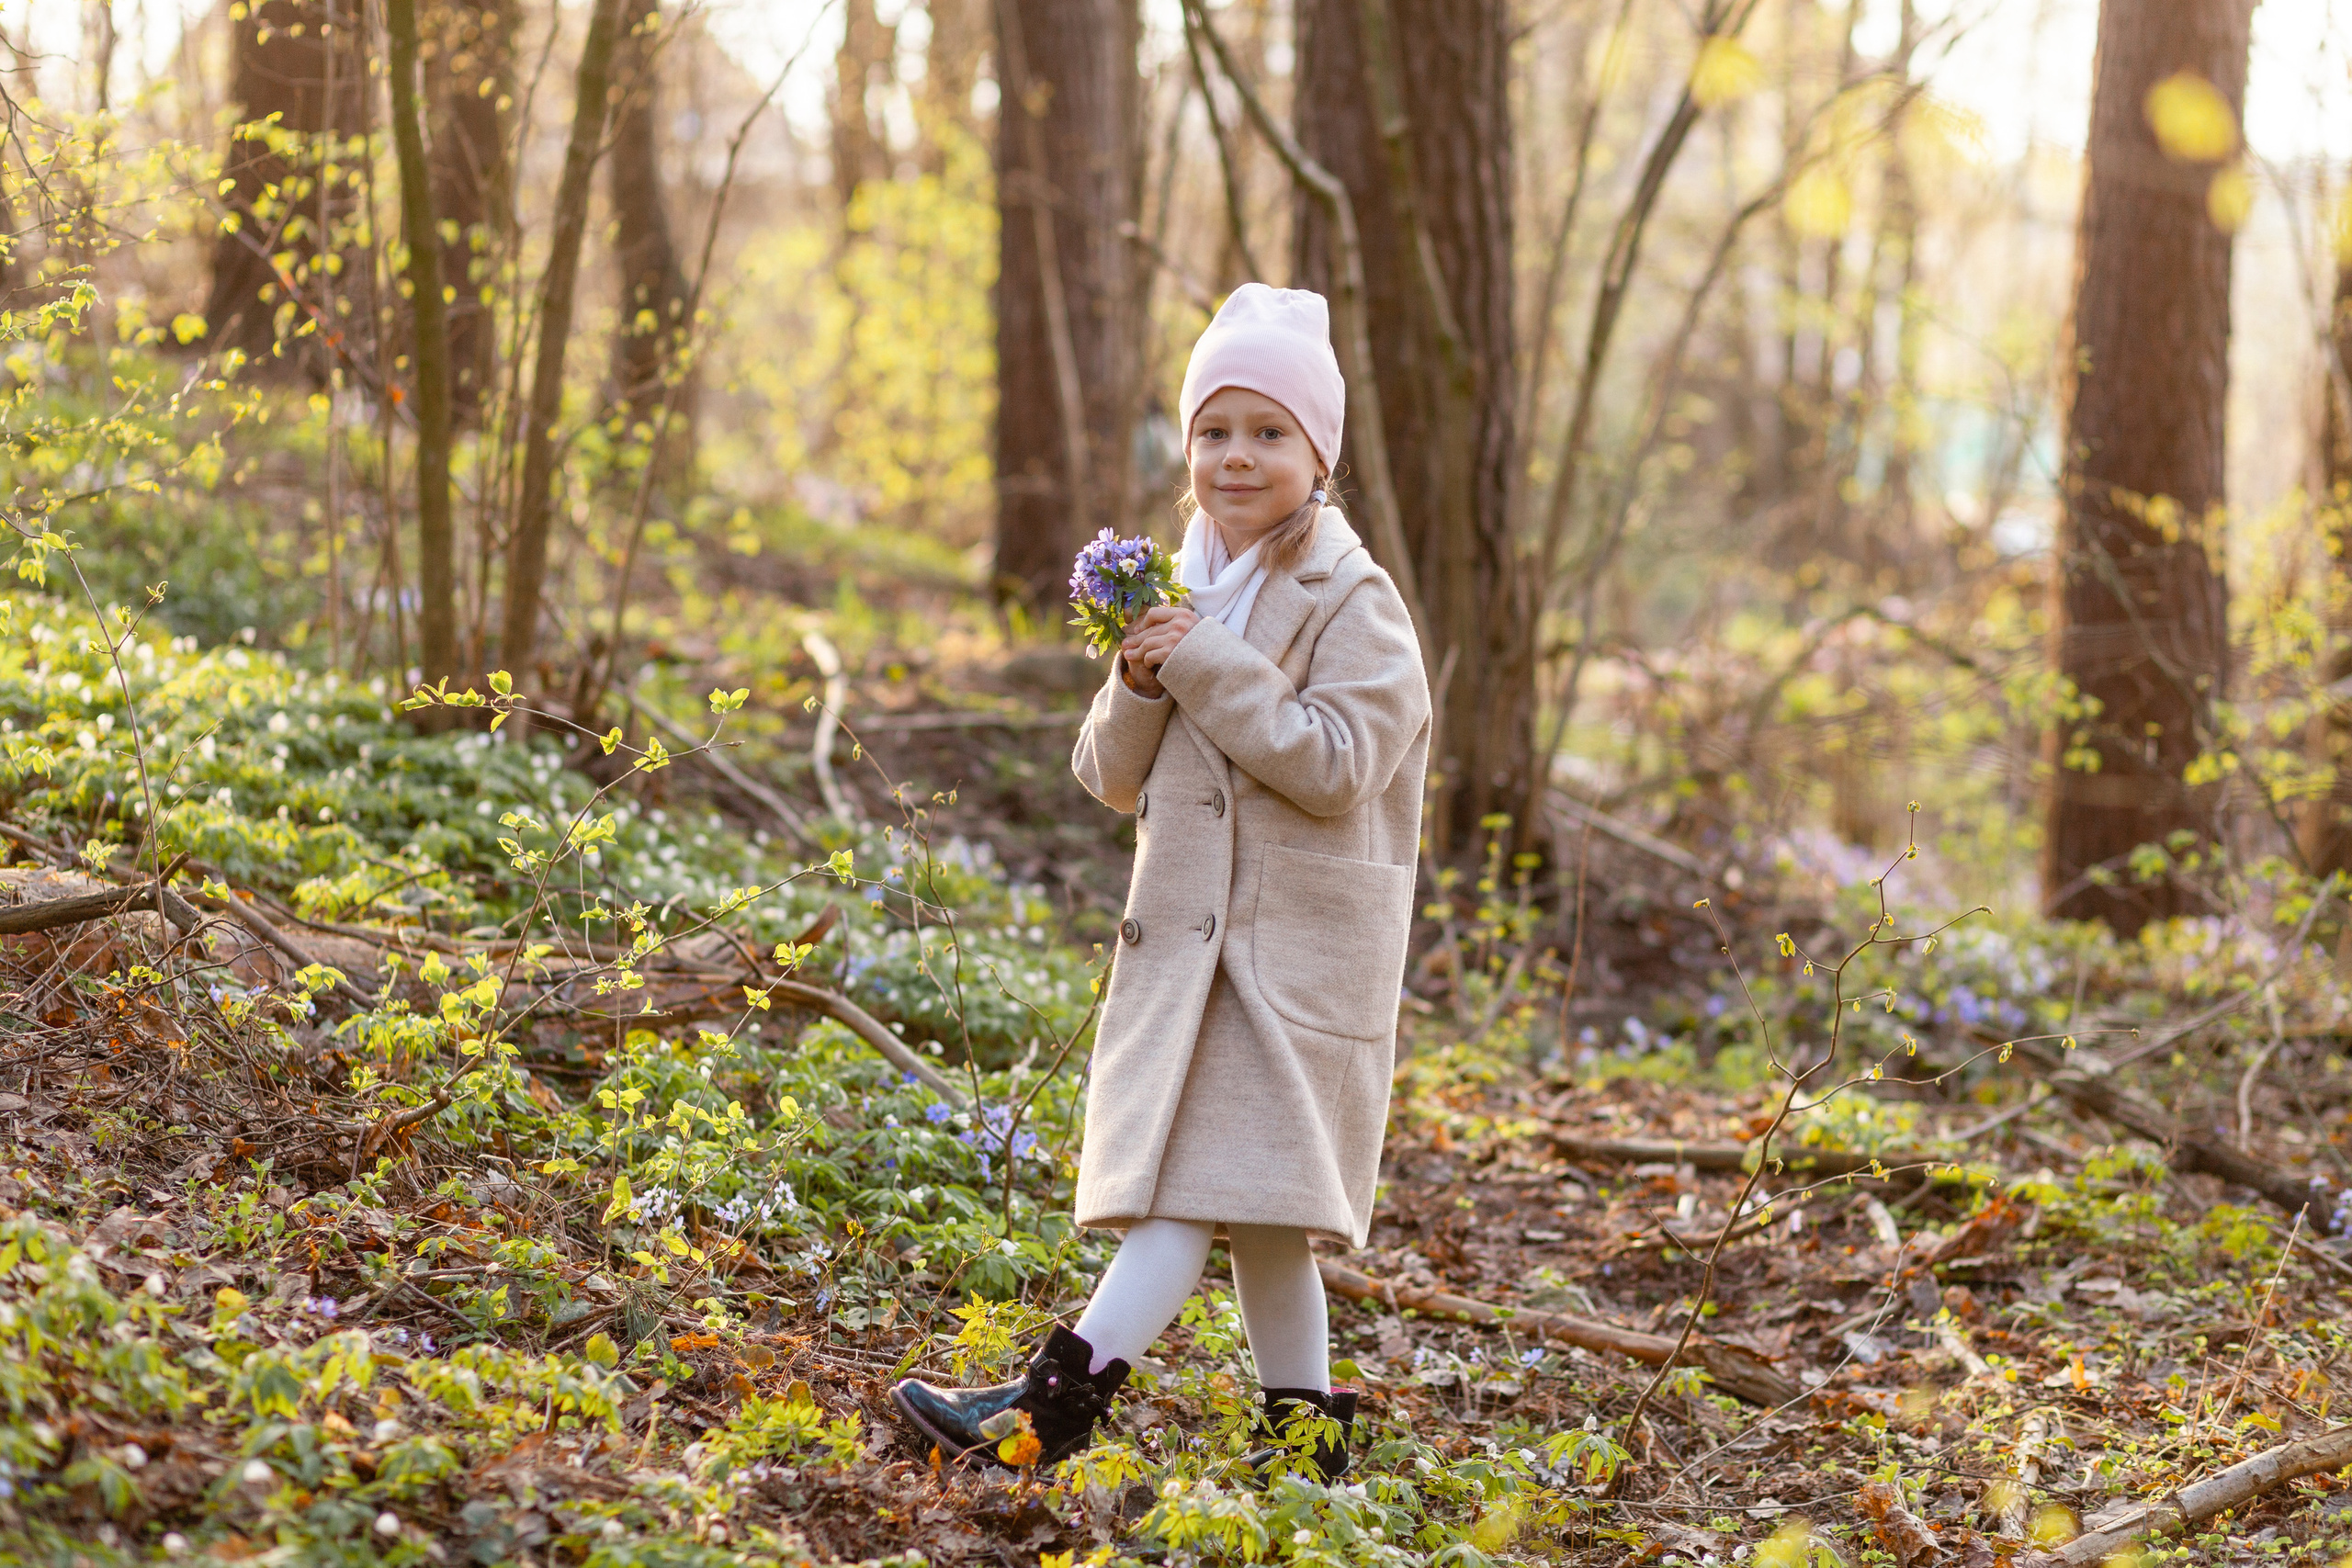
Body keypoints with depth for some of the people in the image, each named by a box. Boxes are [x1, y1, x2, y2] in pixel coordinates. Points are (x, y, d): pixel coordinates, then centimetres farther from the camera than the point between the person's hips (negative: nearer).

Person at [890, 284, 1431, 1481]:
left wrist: (1210, 670, -19)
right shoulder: (1184, 592, 14)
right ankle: (1306, 1436, 15)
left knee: (1204, 1175, -13)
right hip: (1187, 932, 7)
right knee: (1247, 1208, 9)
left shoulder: (1350, 601, -7)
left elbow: (1335, 764, -18)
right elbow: (1112, 778, 13)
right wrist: (1138, 690, -8)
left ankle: (1058, 1401, -19)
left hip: (1294, 944, -7)